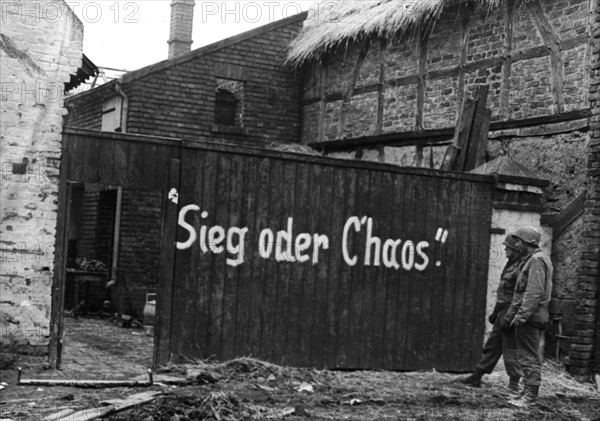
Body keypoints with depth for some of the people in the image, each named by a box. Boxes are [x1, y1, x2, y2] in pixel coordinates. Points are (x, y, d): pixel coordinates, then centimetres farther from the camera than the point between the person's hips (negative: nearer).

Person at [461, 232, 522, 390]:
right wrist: (496, 312, 20)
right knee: (491, 346, 14)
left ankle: (514, 382, 8)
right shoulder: (510, 265, 14)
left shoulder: (520, 268, -17)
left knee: (510, 349, -2)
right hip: (503, 313, 10)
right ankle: (477, 377, 21)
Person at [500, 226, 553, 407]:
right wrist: (509, 316, 23)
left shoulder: (537, 260, -13)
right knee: (527, 356, 13)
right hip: (528, 317, 10)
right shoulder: (530, 260, 19)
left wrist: (520, 316, -23)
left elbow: (534, 293, -22)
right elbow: (519, 294, 24)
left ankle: (530, 395, -4)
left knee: (529, 357, -7)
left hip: (530, 317, -10)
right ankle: (528, 393, 18)